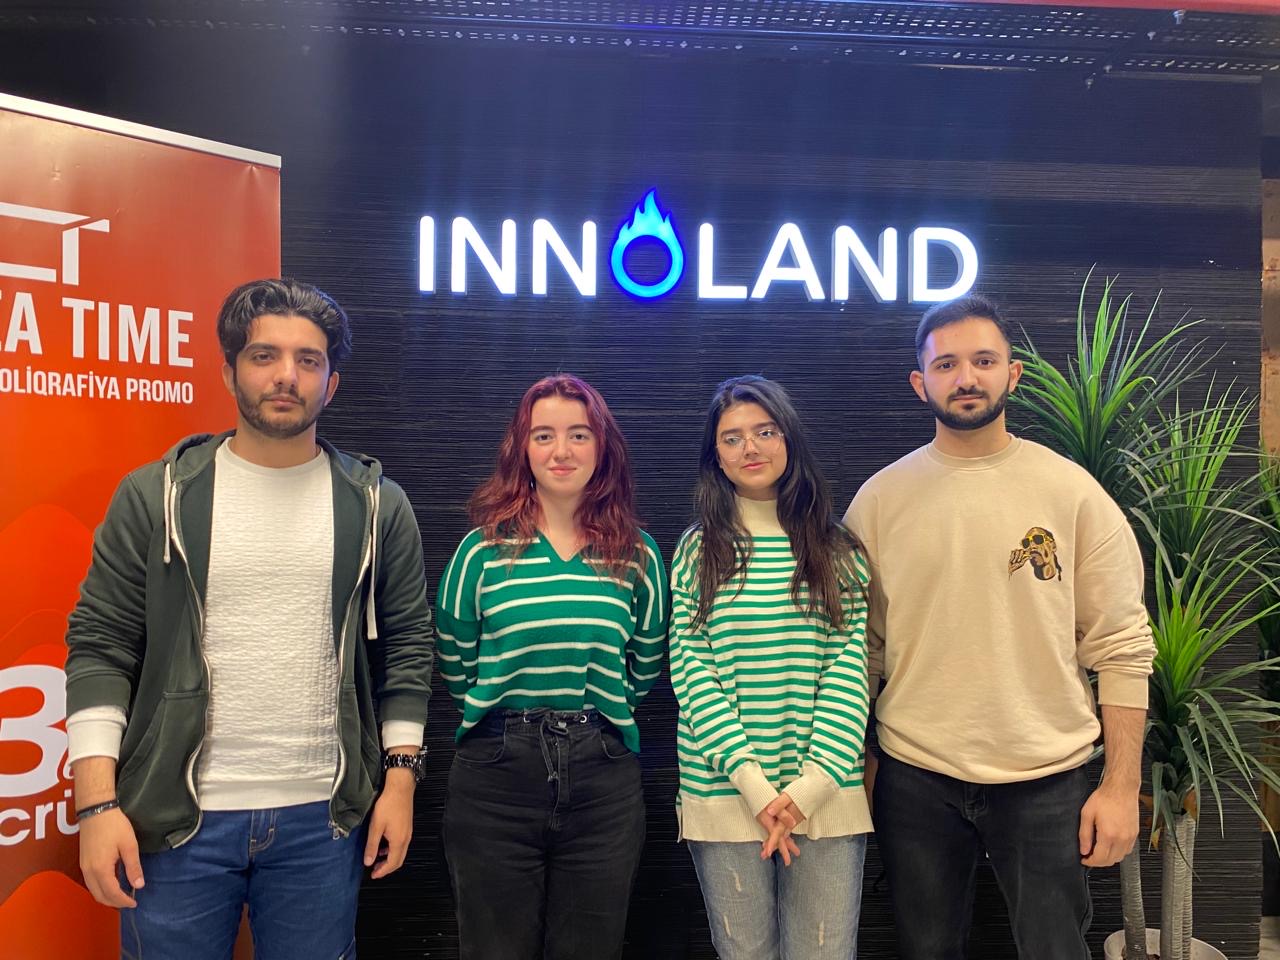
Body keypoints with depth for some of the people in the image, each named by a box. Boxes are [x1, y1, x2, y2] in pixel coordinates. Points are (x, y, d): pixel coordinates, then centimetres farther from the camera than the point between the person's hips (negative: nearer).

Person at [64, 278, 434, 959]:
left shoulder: (377, 506, 1)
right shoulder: (155, 496, -1)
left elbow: (406, 647, 4)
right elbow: (101, 647, -2)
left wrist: (400, 777, 0)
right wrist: (97, 801, -7)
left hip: (324, 819, 1)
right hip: (173, 822, 0)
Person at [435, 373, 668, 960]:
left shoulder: (637, 556, 3)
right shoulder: (484, 550, -2)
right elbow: (456, 667, 5)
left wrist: (595, 710, 8)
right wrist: (510, 714, 8)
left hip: (604, 777, 1)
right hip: (496, 774, -1)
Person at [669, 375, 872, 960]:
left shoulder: (838, 552, 6)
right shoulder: (698, 551, 4)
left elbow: (850, 669, 0)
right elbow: (690, 670, -3)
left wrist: (814, 782, -11)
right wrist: (754, 783, -12)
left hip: (827, 795, 1)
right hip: (724, 796, 0)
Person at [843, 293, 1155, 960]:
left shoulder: (1072, 491, -3)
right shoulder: (879, 498, -1)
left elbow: (1121, 647, -3)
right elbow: (864, 647, 3)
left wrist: (1122, 786, -5)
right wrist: (856, 768, 4)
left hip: (1048, 780, -1)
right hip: (914, 779, 1)